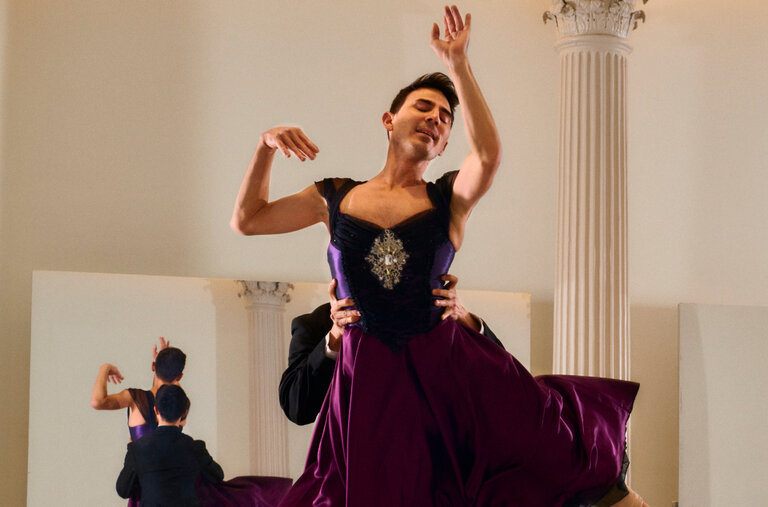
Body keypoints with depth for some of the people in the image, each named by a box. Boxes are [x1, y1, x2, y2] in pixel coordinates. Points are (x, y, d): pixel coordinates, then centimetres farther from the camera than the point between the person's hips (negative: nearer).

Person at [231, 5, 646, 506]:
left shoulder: (450, 198, 7)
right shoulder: (336, 197, 12)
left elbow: (490, 155, -15)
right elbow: (246, 220, 14)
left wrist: (458, 65, -17)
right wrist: (267, 147, 0)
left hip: (446, 369, -1)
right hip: (370, 379, 1)